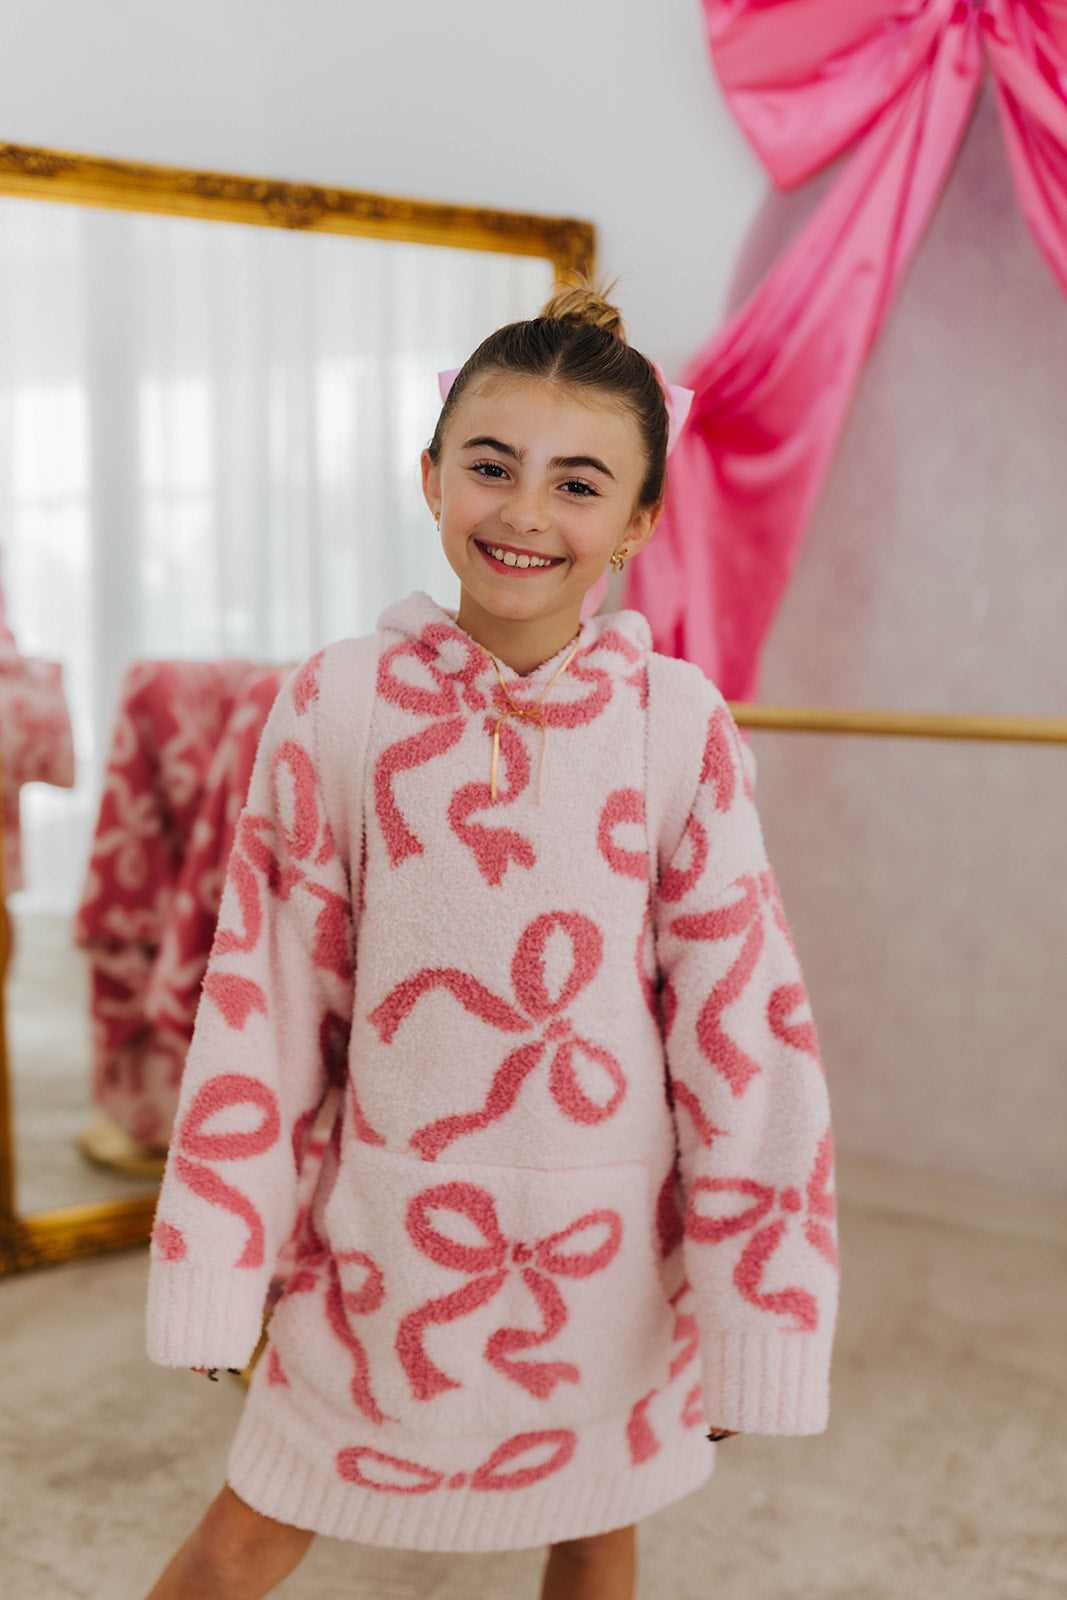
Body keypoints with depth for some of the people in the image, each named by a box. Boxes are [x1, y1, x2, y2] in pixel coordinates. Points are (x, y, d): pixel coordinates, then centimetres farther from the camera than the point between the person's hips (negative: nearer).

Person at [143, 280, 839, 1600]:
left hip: (605, 1237, 1)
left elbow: (742, 1022, -5)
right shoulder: (337, 703, -8)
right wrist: (226, 1260, 1)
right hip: (386, 1219, 0)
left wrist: (747, 1302, -1)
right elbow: (269, 993, -3)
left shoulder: (679, 723, -10)